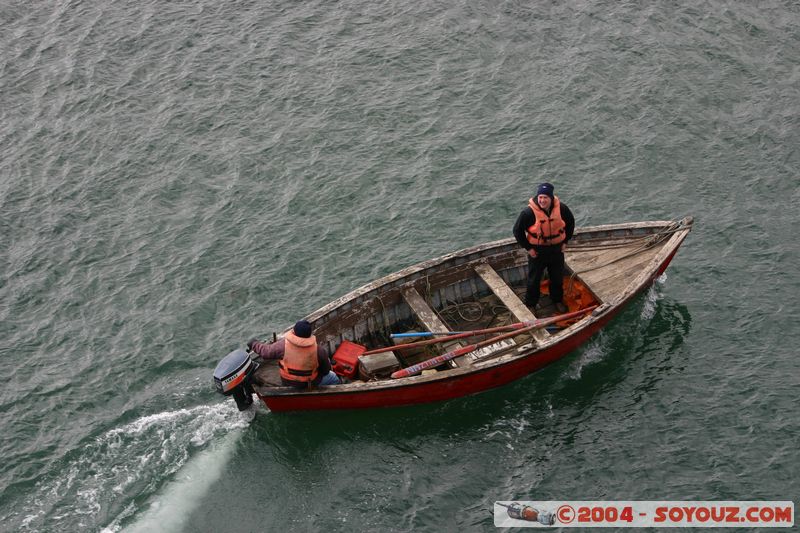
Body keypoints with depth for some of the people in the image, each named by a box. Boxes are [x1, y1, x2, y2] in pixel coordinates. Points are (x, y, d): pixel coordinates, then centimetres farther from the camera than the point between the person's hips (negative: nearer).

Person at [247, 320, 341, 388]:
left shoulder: (283, 345, -27)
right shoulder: (318, 350, -29)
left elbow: (266, 352, -12)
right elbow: (325, 371, -15)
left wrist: (254, 344, 7)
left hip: (286, 382, 3)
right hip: (309, 384, -3)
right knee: (333, 378, 24)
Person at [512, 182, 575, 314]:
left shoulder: (561, 209, -15)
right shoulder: (529, 212, -25)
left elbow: (570, 223, 6)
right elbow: (517, 230, -13)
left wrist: (565, 241, 3)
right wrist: (527, 248, -11)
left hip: (556, 250, 3)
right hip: (537, 251, -3)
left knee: (558, 278, 20)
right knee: (534, 279, 11)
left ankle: (557, 300, 43)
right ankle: (530, 304, 30)